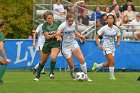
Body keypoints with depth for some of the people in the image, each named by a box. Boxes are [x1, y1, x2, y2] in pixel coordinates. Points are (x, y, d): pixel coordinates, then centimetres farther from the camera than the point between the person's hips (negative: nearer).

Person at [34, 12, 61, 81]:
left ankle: (51, 72, -10)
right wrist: (55, 34, -18)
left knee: (53, 57, -30)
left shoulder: (57, 24, -3)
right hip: (47, 44, 1)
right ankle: (37, 76, 31)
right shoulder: (44, 25, -7)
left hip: (56, 44, -1)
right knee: (43, 61, 13)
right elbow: (47, 36, -13)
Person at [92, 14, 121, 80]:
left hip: (112, 47, 5)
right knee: (112, 62, -18)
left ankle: (96, 66, 33)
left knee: (109, 63, 10)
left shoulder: (116, 28, 0)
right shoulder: (104, 28, -11)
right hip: (106, 47, -5)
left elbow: (118, 37, 15)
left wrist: (118, 42, -6)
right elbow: (97, 36, -6)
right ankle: (112, 76, -5)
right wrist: (99, 45, -19)